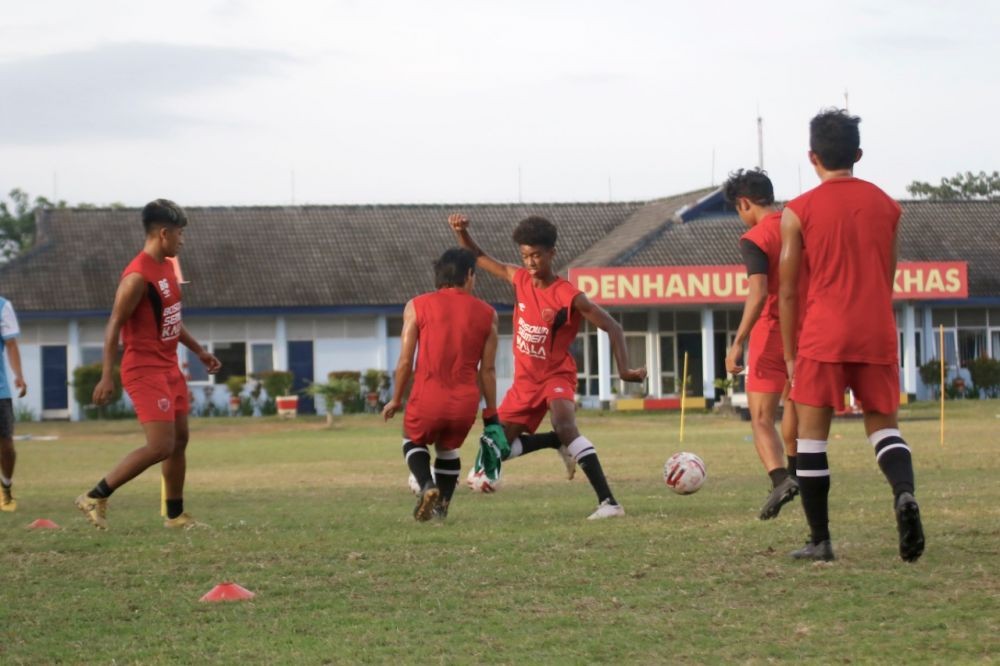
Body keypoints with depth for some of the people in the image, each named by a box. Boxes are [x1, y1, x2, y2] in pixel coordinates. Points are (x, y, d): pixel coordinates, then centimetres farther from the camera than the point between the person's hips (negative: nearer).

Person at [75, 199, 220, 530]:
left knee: (180, 440, 12)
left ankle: (175, 515, 22)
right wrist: (107, 376, -23)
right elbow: (114, 325, -19)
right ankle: (96, 497, -4)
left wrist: (199, 351, 25)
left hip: (169, 369, 10)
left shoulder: (167, 268, 11)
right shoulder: (138, 275, -19)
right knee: (161, 446, -13)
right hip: (145, 370, -10)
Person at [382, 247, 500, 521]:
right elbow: (488, 369, 6)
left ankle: (427, 485, -2)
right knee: (448, 449, 28)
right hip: (466, 402, 2)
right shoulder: (487, 314, 6)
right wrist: (491, 413, 14)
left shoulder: (417, 306, 1)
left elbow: (405, 360, 0)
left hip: (428, 398, -2)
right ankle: (441, 504, 15)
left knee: (414, 441, 25)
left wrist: (396, 400, 12)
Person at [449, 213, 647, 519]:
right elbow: (478, 258, 10)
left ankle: (608, 502, -41)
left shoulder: (569, 297, -20)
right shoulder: (519, 279, -3)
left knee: (565, 426, -36)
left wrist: (624, 369, -34)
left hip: (557, 375, -6)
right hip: (525, 380, 6)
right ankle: (563, 444, 21)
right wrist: (461, 232, -9)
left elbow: (612, 327, -21)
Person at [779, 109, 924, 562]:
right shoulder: (886, 206, 10)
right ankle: (904, 492, -20)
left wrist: (789, 354, 9)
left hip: (824, 337, -3)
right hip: (878, 336, 3)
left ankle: (820, 541, 4)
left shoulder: (799, 211, -1)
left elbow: (788, 292, 1)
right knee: (883, 425, 11)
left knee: (811, 434, 6)